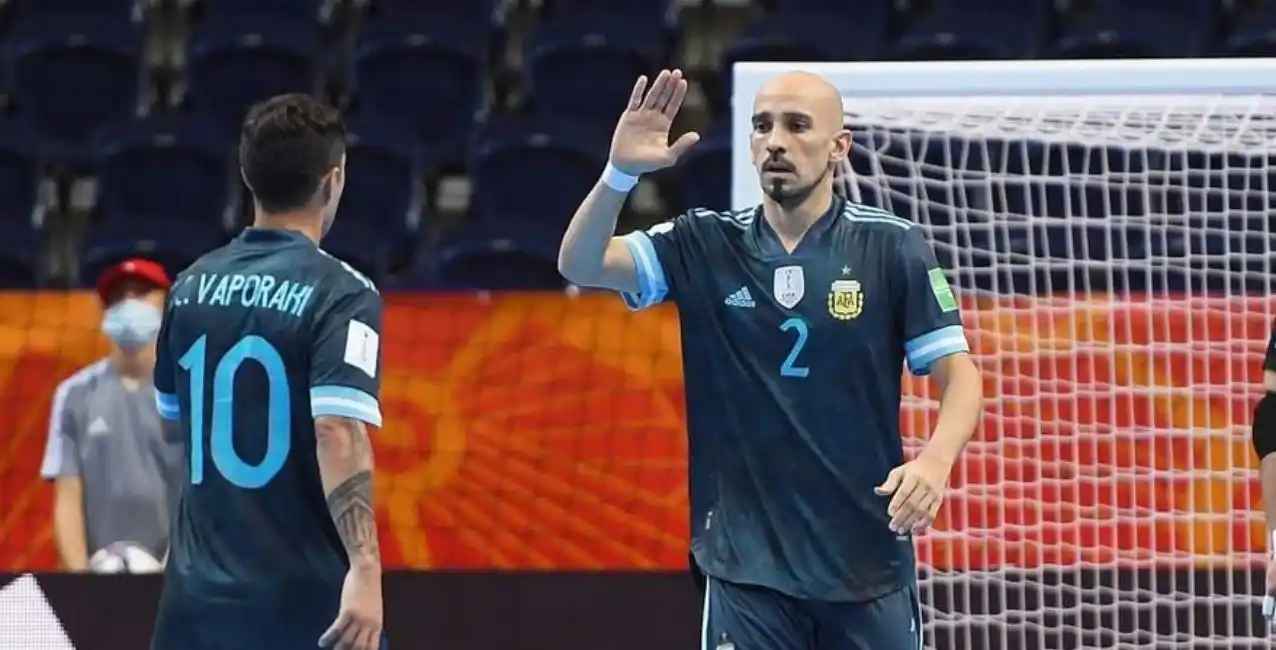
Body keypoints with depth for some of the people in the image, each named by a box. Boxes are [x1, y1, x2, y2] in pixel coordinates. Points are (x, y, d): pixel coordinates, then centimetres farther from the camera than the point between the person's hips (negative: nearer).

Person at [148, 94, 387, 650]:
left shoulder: (192, 287, 8)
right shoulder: (339, 293, -10)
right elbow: (338, 430, -23)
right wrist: (364, 568, -29)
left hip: (199, 602, 5)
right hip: (307, 600, -5)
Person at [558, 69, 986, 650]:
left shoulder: (892, 247, -1)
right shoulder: (705, 247, 3)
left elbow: (959, 375, -3)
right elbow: (581, 265, -6)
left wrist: (936, 459, -24)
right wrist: (620, 172, -25)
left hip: (868, 559, -1)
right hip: (748, 561, 1)